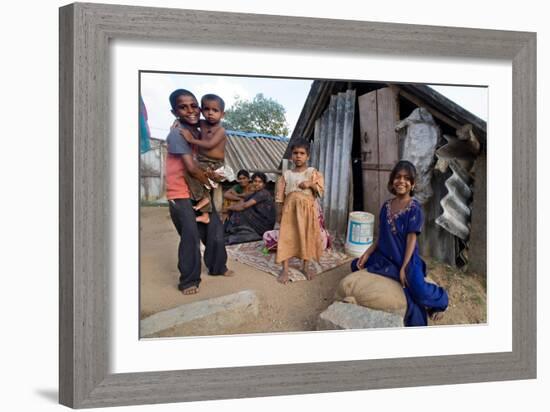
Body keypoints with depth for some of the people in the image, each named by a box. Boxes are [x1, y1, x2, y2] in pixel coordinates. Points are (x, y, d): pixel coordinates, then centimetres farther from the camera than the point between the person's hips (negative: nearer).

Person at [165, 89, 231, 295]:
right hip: (181, 195, -8)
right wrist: (209, 182, -6)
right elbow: (191, 168, -22)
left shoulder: (198, 131, 8)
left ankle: (217, 266, 31)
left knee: (215, 229, 10)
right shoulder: (177, 134, -18)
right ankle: (189, 280, 3)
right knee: (191, 236, -10)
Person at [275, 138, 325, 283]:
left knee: (307, 237, 8)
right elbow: (280, 196, 4)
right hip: (290, 209, 0)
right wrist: (279, 213, 3)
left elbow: (321, 191, -5)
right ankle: (285, 269, 4)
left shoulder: (313, 172, 0)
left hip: (307, 209, 0)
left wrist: (311, 184, -21)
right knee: (287, 238, -2)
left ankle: (306, 266, 23)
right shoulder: (286, 175, 3)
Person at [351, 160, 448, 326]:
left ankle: (440, 300, 9)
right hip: (385, 257, 7)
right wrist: (366, 254, 0)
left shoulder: (414, 208, -15)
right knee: (357, 265, 13)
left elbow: (412, 239, -16)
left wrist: (404, 267, -19)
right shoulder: (386, 206, 2)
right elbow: (381, 236, 8)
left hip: (405, 260, -7)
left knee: (418, 291, -25)